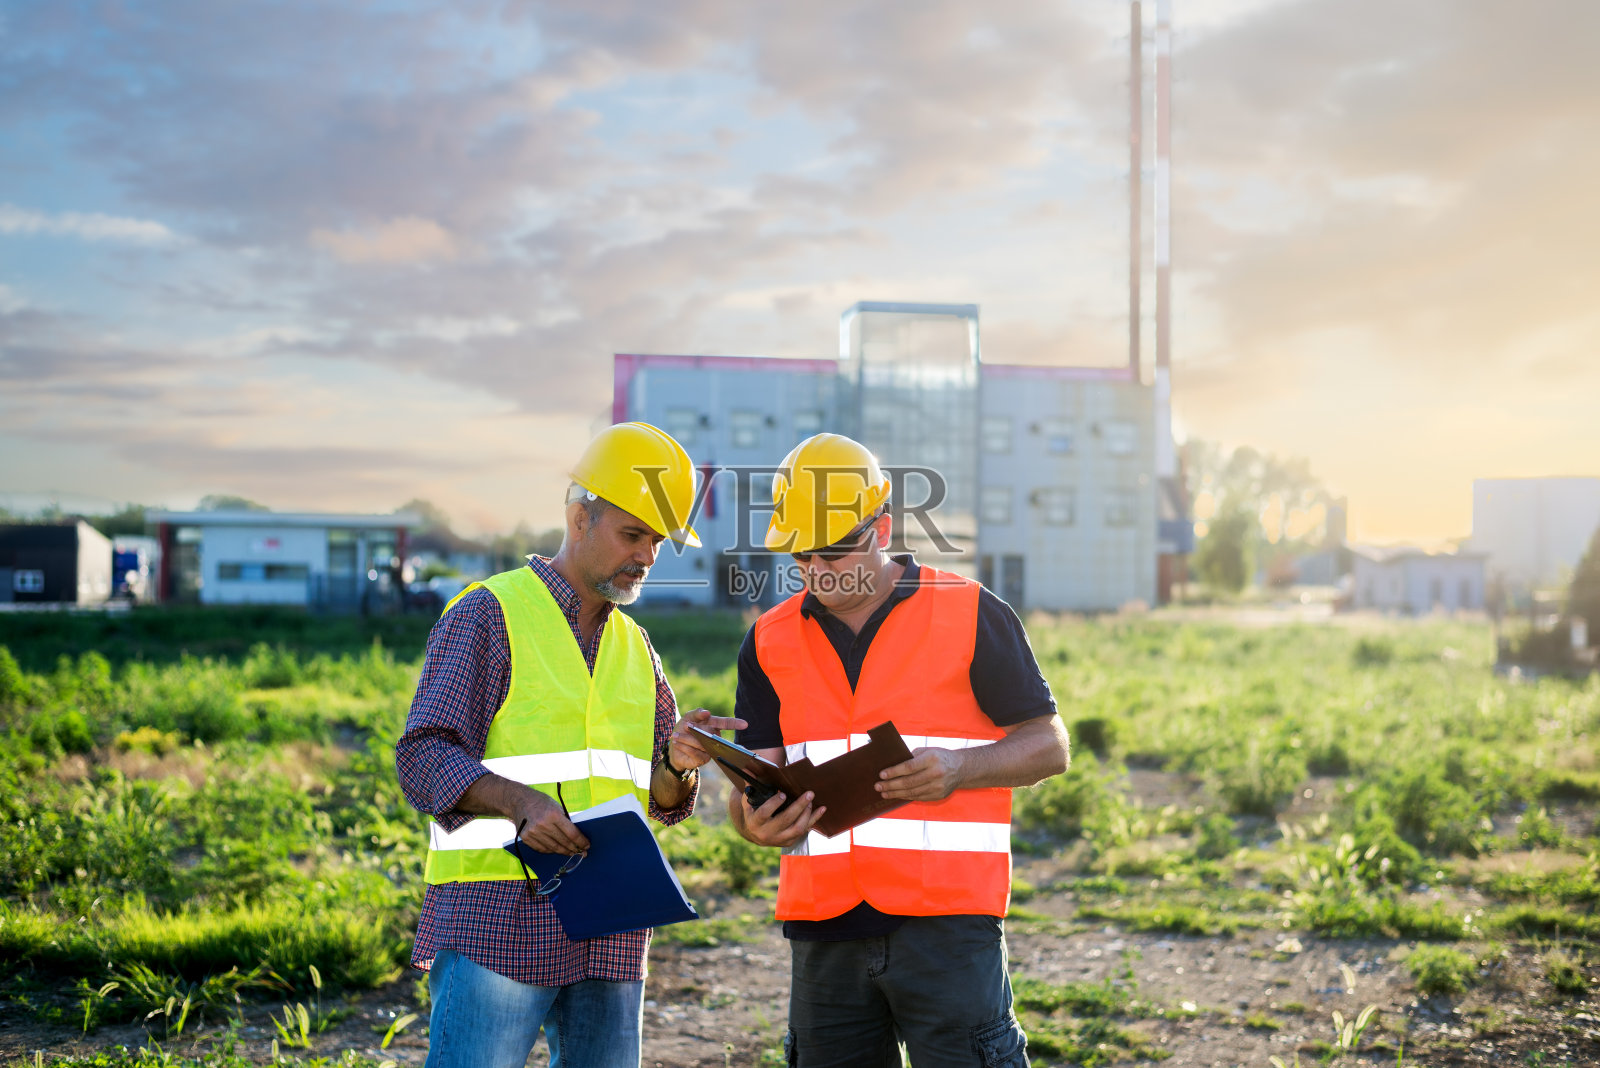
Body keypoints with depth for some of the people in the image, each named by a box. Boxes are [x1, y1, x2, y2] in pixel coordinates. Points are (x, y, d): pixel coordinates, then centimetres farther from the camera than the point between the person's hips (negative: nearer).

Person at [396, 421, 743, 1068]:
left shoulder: (635, 647, 19)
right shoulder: (488, 614, -1)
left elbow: (660, 801, 18)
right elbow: (423, 761, -8)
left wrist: (677, 765, -5)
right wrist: (518, 801, -25)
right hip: (497, 921, -6)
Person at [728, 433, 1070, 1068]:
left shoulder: (971, 614, 0)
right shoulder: (771, 642, 11)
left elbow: (1049, 746, 3)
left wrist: (959, 766, -16)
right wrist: (757, 820, -15)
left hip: (946, 917, -3)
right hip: (824, 930, 4)